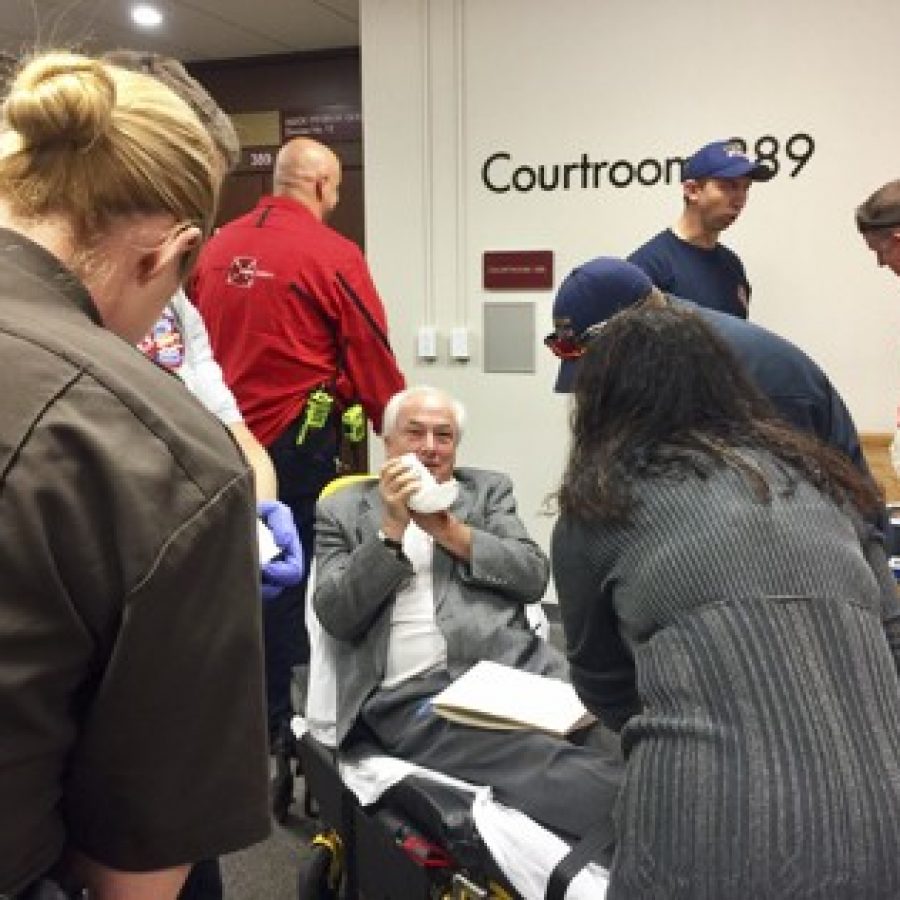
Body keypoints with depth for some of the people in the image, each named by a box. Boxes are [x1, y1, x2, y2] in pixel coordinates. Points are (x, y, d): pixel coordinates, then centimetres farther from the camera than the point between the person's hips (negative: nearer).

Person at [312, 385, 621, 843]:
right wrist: (391, 529, -6)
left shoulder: (488, 490, 21)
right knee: (538, 758, -34)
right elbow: (336, 616, 3)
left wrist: (451, 531, -2)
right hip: (411, 693, -3)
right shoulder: (343, 510, 16)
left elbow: (535, 577, 8)